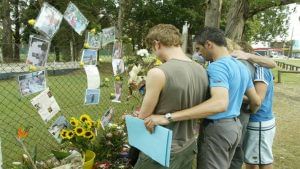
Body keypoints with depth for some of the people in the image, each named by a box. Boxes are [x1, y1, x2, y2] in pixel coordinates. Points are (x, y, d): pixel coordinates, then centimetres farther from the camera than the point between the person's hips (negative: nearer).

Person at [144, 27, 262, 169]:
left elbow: (220, 103, -39)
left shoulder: (217, 66, -22)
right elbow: (256, 101, 13)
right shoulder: (241, 66, 7)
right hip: (235, 126, 9)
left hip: (217, 128, -9)